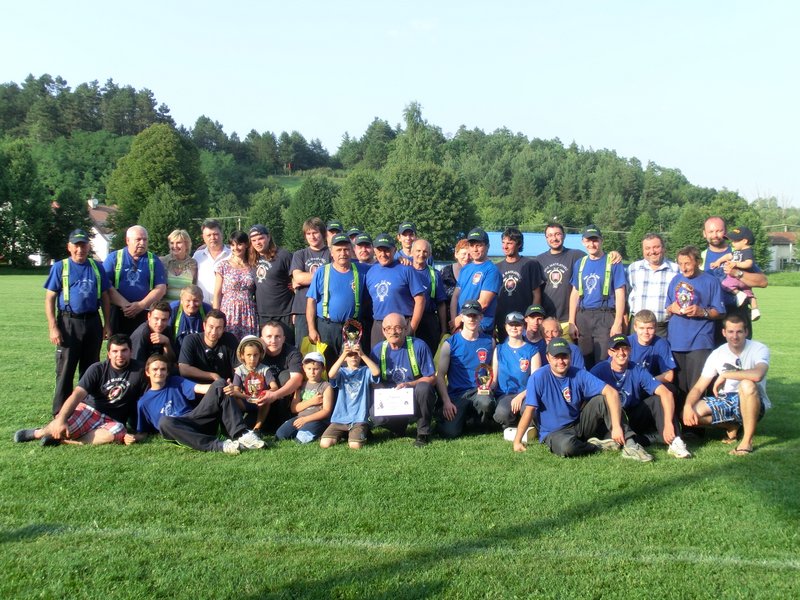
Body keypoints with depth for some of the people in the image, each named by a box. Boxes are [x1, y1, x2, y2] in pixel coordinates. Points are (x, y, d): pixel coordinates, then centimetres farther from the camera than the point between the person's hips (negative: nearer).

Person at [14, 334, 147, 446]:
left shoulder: (139, 371, -4)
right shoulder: (97, 369, -5)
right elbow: (77, 394, -16)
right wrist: (60, 419, -30)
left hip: (112, 421, 0)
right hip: (89, 409, 0)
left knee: (119, 432, -37)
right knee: (64, 425, -33)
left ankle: (60, 438, -25)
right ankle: (39, 433, 4)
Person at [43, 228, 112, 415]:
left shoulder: (97, 267, 8)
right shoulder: (59, 267, 0)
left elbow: (104, 297, 11)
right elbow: (50, 298, -3)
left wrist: (107, 324, 7)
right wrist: (53, 327, -11)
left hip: (93, 322, 3)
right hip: (69, 322, -3)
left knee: (90, 368, 12)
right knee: (65, 369, 1)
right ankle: (60, 413, 8)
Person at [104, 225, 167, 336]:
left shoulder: (153, 260, 10)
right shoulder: (113, 258, 7)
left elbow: (161, 288, 3)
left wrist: (141, 305, -9)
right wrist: (124, 304, -13)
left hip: (144, 314, 1)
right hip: (117, 313, 0)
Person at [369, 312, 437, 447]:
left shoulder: (419, 346, -8)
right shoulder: (378, 349, 2)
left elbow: (432, 378, -8)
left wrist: (409, 385, -24)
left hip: (416, 398, -2)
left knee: (423, 387, -36)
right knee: (377, 417, -30)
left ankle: (423, 432, -11)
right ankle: (400, 428, 9)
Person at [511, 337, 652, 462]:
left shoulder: (579, 375, -8)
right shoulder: (539, 378, -15)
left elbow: (611, 392, -18)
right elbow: (529, 410, -16)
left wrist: (617, 426, -30)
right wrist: (517, 441, -19)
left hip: (580, 425, 3)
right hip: (554, 432, -3)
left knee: (603, 399, -18)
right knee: (566, 446, -39)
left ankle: (629, 444, -24)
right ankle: (598, 446, -9)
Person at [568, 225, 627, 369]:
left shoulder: (613, 262, -1)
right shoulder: (580, 264, 12)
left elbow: (620, 294, -3)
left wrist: (618, 323, -11)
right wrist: (571, 322, 6)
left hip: (605, 317, -4)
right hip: (582, 317, 4)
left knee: (603, 363, -6)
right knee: (583, 362, 8)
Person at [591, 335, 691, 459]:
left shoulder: (637, 371, -7)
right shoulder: (599, 371, -13)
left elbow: (666, 393, -18)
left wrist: (668, 424, -34)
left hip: (633, 420, 2)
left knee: (657, 400, -17)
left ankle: (674, 442, -30)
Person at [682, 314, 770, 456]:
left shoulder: (759, 349, -12)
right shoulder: (717, 354, -1)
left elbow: (757, 375, -36)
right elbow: (698, 387, -3)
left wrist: (724, 375, -24)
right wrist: (688, 406, -24)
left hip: (752, 404, -4)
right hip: (726, 401, 4)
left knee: (747, 385, -38)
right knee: (689, 414, -19)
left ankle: (747, 440, -21)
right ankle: (732, 427, 8)